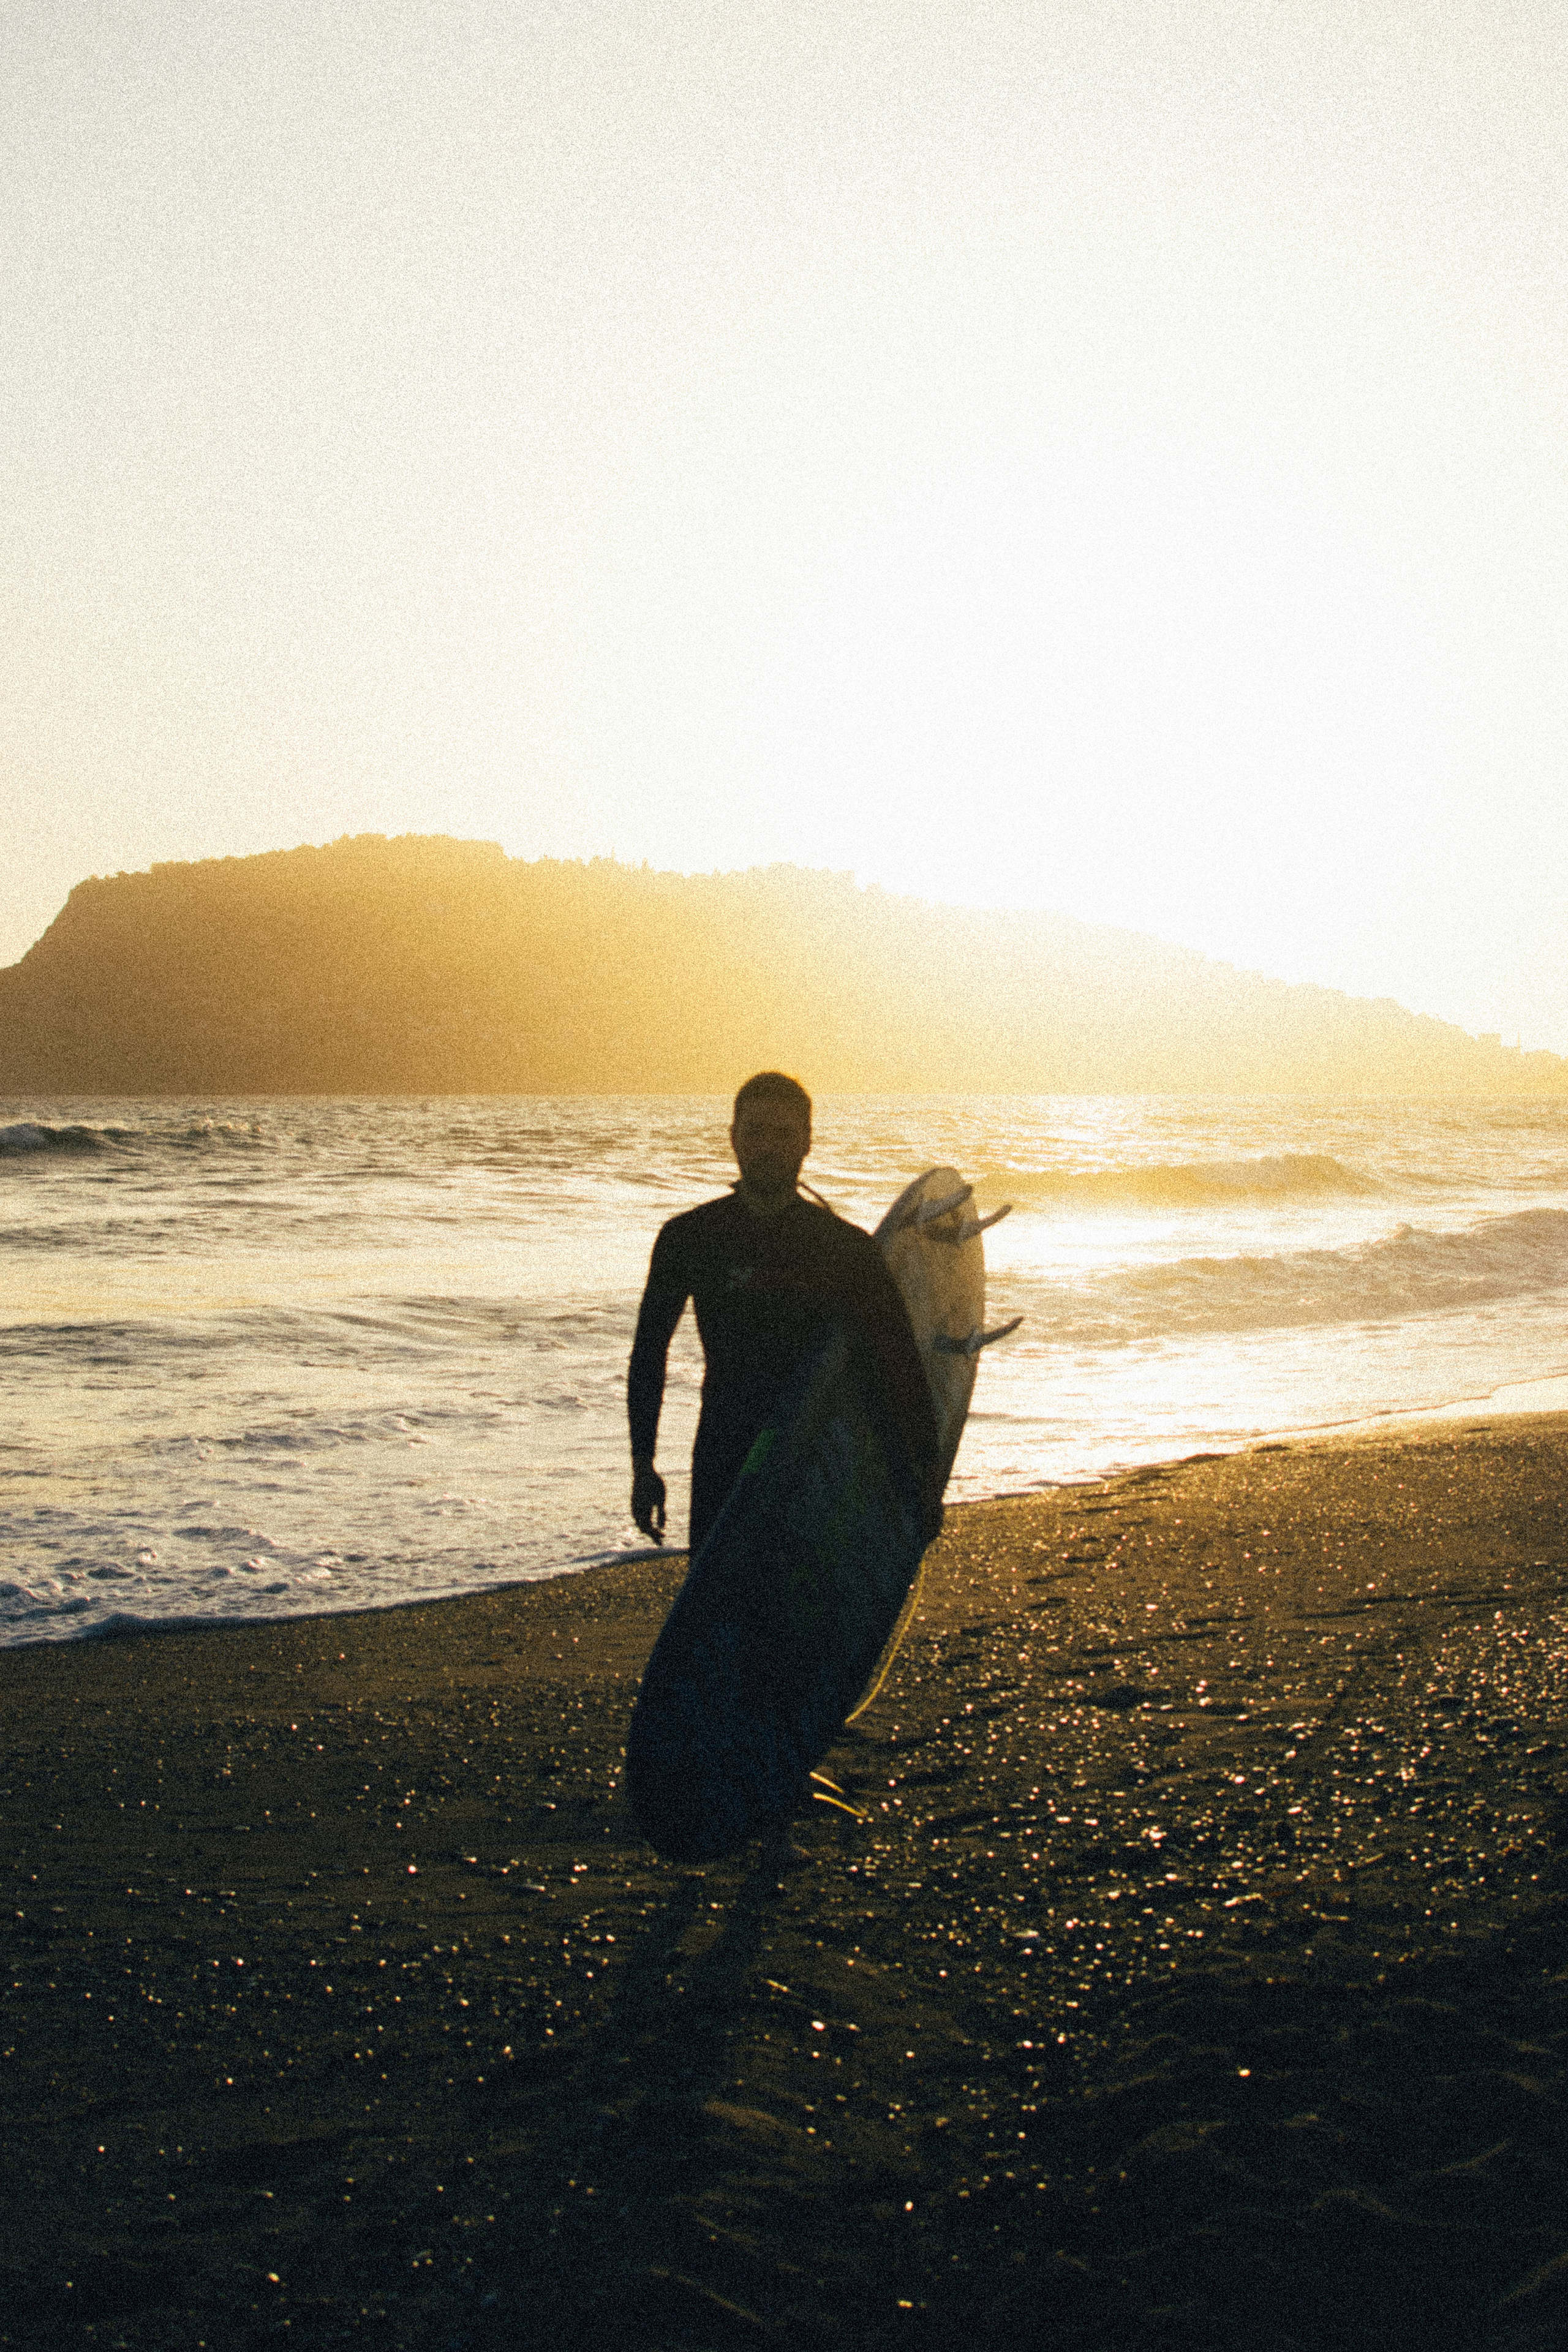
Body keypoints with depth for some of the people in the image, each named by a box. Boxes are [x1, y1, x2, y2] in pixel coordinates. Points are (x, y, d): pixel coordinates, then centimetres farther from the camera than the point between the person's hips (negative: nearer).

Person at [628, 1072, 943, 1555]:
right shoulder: (688, 1238, 1)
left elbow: (900, 1366, -2)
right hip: (724, 1458, 1)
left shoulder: (847, 1247, -3)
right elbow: (648, 1353, 10)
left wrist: (925, 1476, -10)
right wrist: (642, 1465, 5)